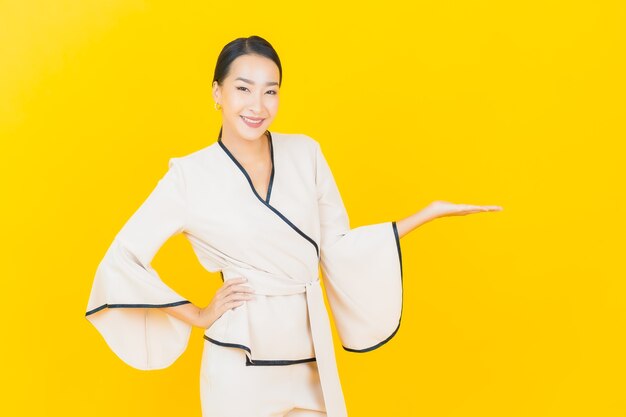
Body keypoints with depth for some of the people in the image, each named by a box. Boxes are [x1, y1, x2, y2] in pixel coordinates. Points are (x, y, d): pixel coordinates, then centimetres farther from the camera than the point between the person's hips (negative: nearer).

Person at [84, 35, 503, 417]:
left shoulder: (305, 154, 0)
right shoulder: (191, 176, -9)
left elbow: (337, 248, 5)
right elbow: (123, 260, -5)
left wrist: (428, 213, 1)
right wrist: (198, 316, -5)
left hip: (310, 359, 3)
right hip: (241, 366, -3)